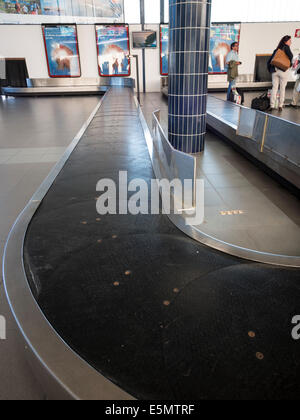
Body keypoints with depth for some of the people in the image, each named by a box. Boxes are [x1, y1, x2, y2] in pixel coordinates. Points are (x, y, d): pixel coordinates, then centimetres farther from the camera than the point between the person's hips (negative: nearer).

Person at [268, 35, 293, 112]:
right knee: (282, 88, 5)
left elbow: (269, 61, 12)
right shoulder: (286, 47, -2)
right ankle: (280, 105, 7)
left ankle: (272, 105, -2)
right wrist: (290, 64, 0)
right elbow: (290, 55, -16)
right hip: (284, 70, -4)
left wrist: (271, 70, 13)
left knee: (274, 88, 4)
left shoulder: (276, 49, 15)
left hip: (275, 70, 4)